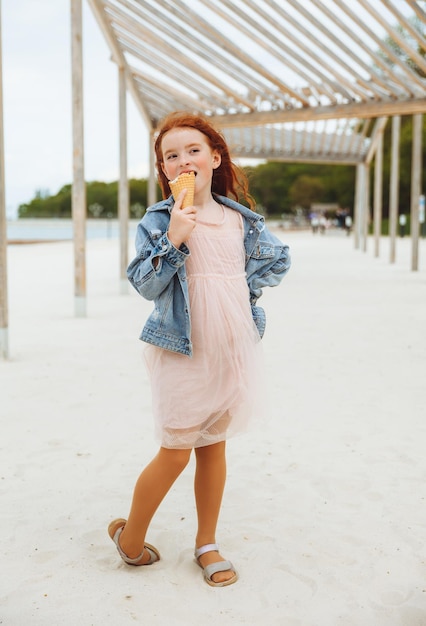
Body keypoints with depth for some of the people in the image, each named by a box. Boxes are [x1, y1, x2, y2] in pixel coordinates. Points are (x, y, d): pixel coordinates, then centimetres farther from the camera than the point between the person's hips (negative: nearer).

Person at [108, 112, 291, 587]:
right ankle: (130, 537, 24)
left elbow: (278, 258, 18)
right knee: (175, 451, 1)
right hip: (183, 350, -4)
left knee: (214, 445, 13)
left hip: (234, 347, 4)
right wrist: (173, 239, -24)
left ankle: (206, 543, 28)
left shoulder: (241, 218, 5)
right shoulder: (158, 219, -4)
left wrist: (244, 288, 4)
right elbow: (145, 285, -12)